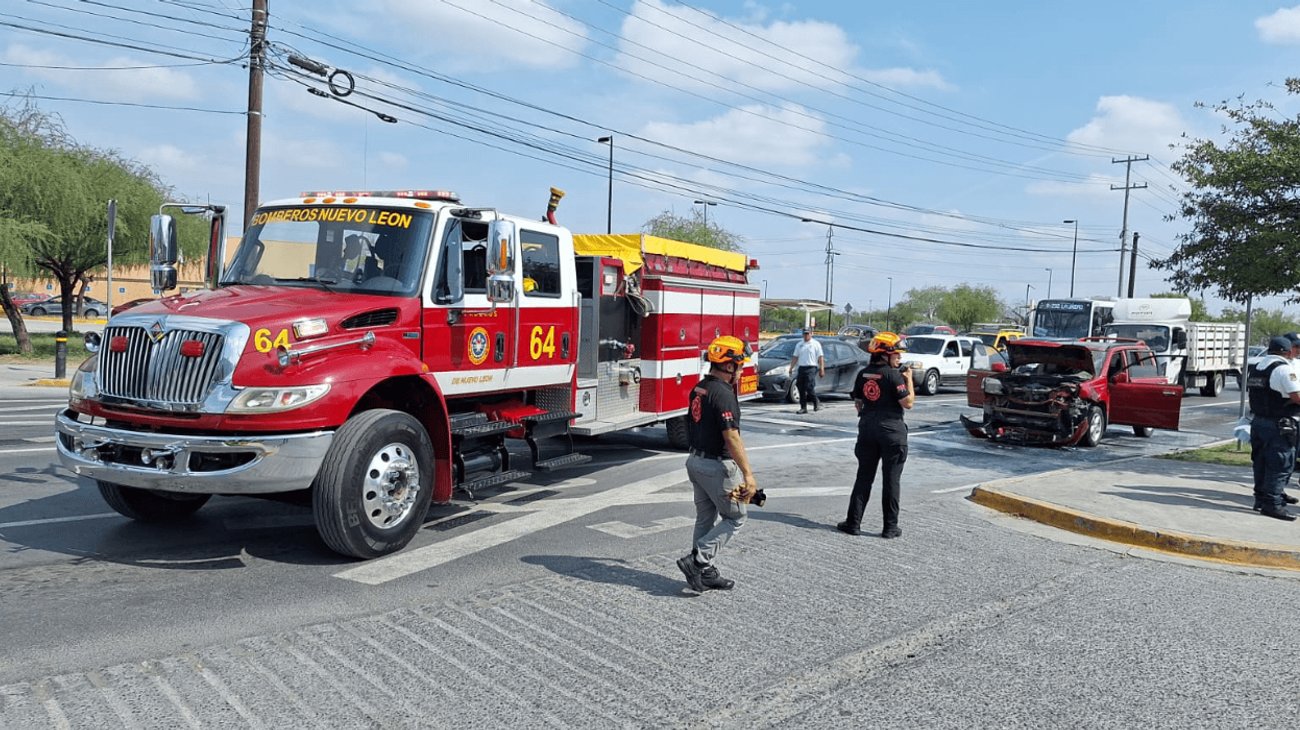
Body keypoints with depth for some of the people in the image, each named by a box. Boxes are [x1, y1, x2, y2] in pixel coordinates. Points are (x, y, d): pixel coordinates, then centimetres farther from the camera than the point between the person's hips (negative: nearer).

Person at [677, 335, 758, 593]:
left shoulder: (699, 389, 8)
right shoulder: (723, 394, -21)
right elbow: (731, 437, -26)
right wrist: (748, 474, -25)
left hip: (696, 461, 9)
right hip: (717, 466, -9)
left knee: (705, 519, 16)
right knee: (735, 517, 5)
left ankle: (704, 572, 23)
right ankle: (696, 560, -2)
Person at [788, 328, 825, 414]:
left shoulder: (816, 344, 3)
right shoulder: (799, 345, 17)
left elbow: (820, 358, -2)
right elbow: (795, 357, 16)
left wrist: (822, 369, -9)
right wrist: (791, 368, 6)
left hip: (811, 368, -5)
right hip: (801, 368, 5)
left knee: (809, 387, -15)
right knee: (801, 389, 3)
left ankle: (816, 403, 6)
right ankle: (803, 407, 8)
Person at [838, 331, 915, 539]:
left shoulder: (863, 374, 5)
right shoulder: (893, 375, -14)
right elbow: (908, 402, -14)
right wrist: (909, 380, -3)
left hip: (867, 428, 5)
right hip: (891, 430, -5)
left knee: (864, 477, 12)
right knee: (891, 480, 4)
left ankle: (853, 522, 10)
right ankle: (890, 527, 8)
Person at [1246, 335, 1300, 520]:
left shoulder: (1255, 367, 10)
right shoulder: (1283, 369, -15)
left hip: (1257, 421, 8)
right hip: (1278, 426, -8)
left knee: (1261, 462, 15)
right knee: (1281, 465, -2)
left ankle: (1261, 498, 23)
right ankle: (1272, 504, -4)